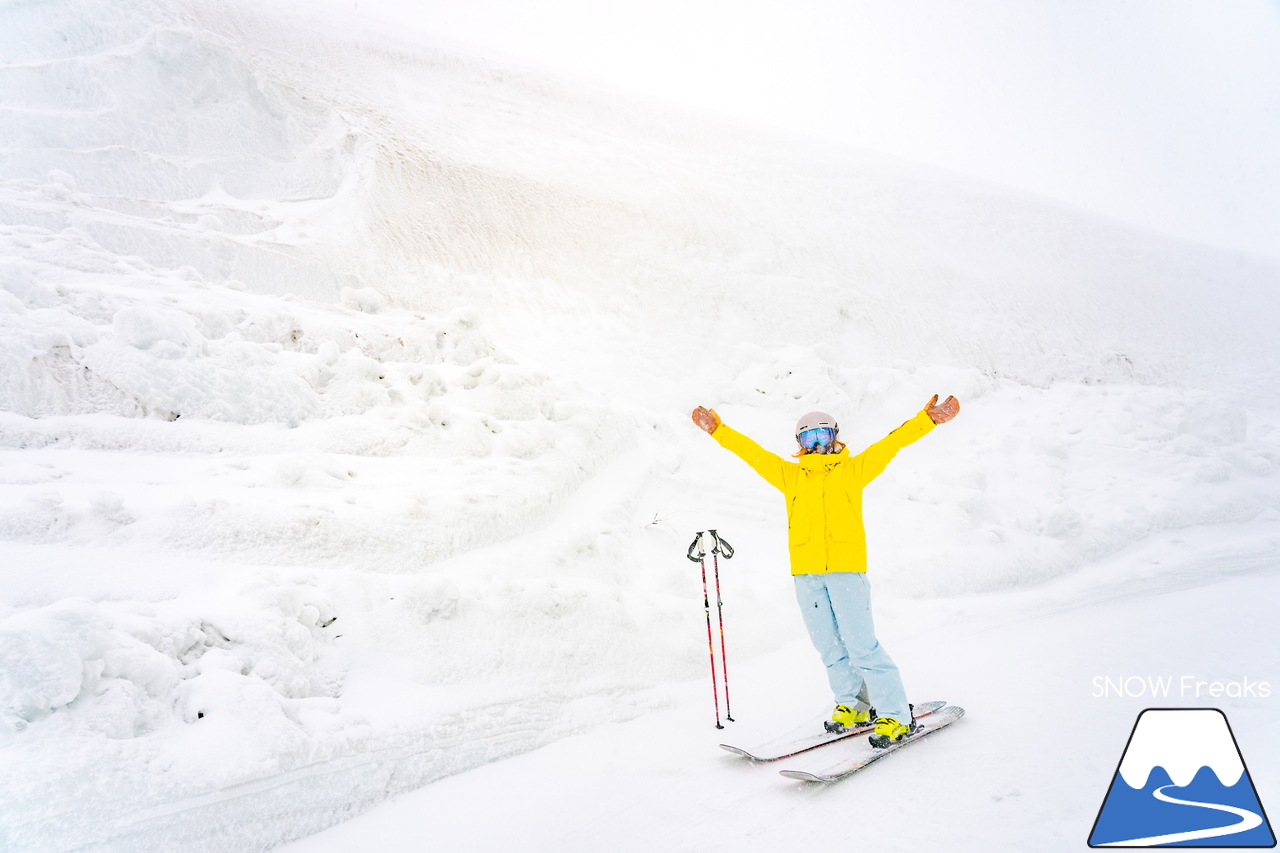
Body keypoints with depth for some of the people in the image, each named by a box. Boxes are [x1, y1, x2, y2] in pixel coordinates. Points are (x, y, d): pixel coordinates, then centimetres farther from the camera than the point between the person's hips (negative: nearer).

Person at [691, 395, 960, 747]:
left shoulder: (852, 470, 11)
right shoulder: (790, 474, 18)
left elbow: (891, 443, 6)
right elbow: (752, 452, 18)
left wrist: (927, 419, -3)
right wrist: (718, 430, 14)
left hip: (846, 566, -3)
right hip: (805, 571, 4)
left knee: (860, 643, -7)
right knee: (828, 645, 8)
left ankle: (895, 715, 1)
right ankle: (853, 705, 24)